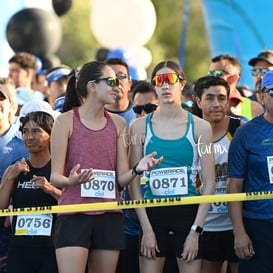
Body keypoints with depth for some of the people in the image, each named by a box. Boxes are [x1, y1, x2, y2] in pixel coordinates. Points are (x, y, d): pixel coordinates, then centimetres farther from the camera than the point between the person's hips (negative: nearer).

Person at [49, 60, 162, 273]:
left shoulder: (118, 124, 10)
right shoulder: (67, 121, -2)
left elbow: (121, 178, 8)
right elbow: (55, 176, -4)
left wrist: (137, 169, -14)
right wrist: (70, 181, -26)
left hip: (109, 216, 4)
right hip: (74, 215, -4)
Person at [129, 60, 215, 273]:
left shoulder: (200, 127, 2)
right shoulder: (141, 126, 3)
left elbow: (209, 183, 0)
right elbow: (134, 181, 1)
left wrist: (196, 230, -7)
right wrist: (146, 228, -7)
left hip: (188, 213, 0)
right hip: (153, 213, 0)